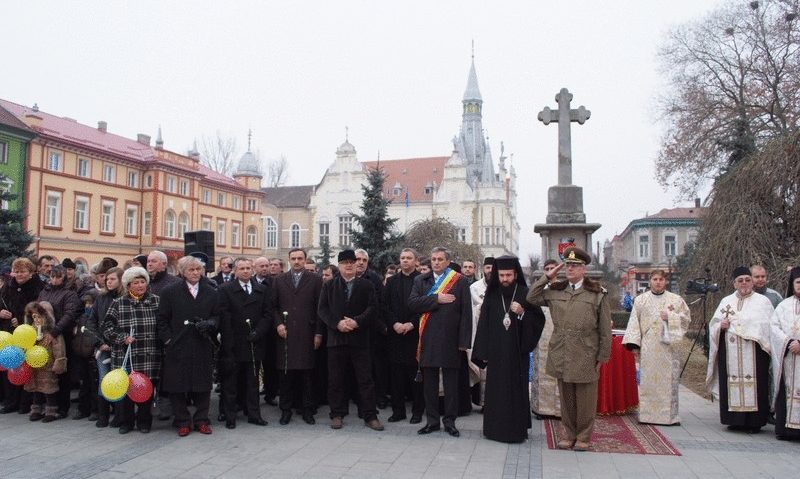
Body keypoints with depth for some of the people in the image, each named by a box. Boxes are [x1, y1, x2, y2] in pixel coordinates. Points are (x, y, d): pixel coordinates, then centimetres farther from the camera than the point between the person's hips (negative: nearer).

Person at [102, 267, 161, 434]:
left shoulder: (156, 301, 5)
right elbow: (107, 326, 0)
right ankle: (125, 422, 22)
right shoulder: (118, 304, 3)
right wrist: (123, 338, -13)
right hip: (125, 356, 0)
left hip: (149, 357, 0)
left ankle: (144, 421, 20)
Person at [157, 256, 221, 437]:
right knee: (178, 385, 3)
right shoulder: (170, 292, 2)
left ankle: (201, 420, 19)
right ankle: (183, 422, 16)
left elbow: (218, 316, 12)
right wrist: (168, 339, -6)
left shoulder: (211, 293, 8)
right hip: (177, 347, -2)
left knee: (203, 385, 7)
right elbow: (162, 319, 3)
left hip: (203, 347, 2)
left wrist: (209, 324, -9)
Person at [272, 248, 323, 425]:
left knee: (307, 374, 4)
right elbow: (274, 306, 10)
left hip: (307, 334, -1)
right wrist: (278, 324, -6)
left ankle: (308, 410, 15)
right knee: (285, 373, 4)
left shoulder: (315, 280, 5)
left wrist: (318, 333, -2)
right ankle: (285, 410, 16)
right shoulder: (279, 280, 11)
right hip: (285, 334, 1)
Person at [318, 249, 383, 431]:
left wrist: (357, 322, -16)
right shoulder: (329, 286, 9)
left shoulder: (366, 285, 6)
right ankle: (337, 414, 18)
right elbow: (322, 309, 2)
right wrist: (337, 323, -13)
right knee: (336, 380, 7)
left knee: (365, 379, 1)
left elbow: (372, 308, -3)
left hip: (360, 338, -1)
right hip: (336, 338, 1)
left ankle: (370, 416, 8)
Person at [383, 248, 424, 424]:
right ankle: (398, 410, 15)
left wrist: (412, 324, -13)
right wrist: (394, 324, -8)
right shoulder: (391, 281, 11)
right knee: (396, 373, 5)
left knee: (416, 373, 1)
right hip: (395, 333, 3)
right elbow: (385, 306, 6)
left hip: (415, 333, -3)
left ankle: (417, 411, 11)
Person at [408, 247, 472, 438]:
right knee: (429, 381, 8)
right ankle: (432, 420, 19)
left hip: (450, 339, -2)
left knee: (451, 382, 5)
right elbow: (412, 303, -5)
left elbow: (466, 312, -3)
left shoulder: (460, 282, 1)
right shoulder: (420, 281, 9)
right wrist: (436, 299, -13)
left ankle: (450, 421, 17)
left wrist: (464, 341, -8)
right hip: (428, 339, 2)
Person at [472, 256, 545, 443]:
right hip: (495, 352, 2)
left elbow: (539, 320, -1)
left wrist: (523, 313, -19)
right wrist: (483, 352, 1)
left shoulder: (525, 294, -1)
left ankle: (517, 429, 12)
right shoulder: (491, 295, 5)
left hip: (517, 352, -2)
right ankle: (496, 427, 16)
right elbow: (483, 324, 5)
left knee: (516, 389, 1)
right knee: (496, 390, 5)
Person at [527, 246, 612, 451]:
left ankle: (584, 437, 23)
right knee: (566, 399, 13)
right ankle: (569, 435, 27)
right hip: (561, 356, 3)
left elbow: (605, 329, -1)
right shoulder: (555, 291, 7)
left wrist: (602, 357, -2)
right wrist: (548, 276, 4)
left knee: (585, 401, 8)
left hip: (586, 357, -3)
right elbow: (531, 298, 9)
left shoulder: (597, 293, -3)